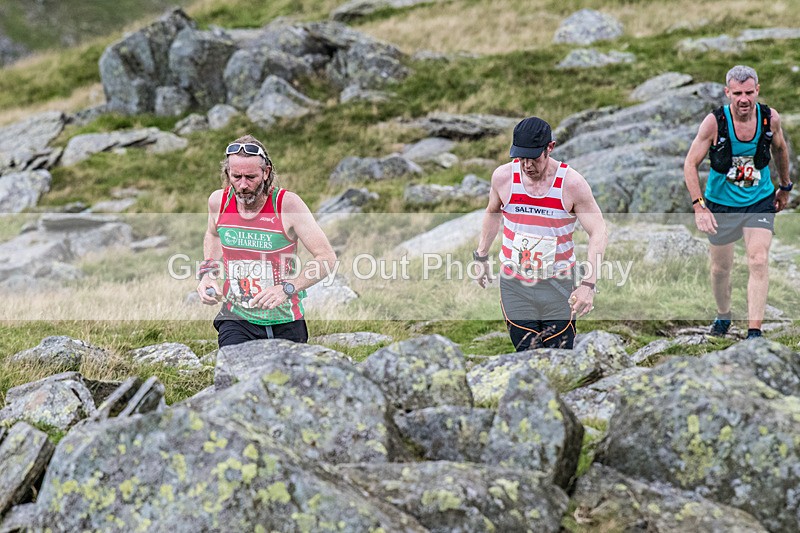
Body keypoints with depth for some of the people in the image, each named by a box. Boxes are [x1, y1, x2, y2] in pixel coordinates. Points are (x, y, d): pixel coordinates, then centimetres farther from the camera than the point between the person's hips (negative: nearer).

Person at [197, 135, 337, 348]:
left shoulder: (287, 204, -13)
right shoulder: (218, 201, -1)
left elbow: (327, 257, -13)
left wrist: (286, 289, -26)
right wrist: (208, 274, 6)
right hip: (236, 319, 1)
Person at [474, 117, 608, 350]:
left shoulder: (572, 183, -12)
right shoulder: (503, 176, -4)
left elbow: (598, 232, -10)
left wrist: (588, 284, -20)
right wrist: (481, 256, 21)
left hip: (558, 287, -1)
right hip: (514, 285, 1)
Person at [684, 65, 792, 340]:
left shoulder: (770, 118, -12)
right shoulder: (714, 122, -20)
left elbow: (779, 149, 10)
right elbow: (690, 164, -13)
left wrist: (785, 187, 21)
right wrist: (699, 206, -22)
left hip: (760, 202, 1)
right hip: (721, 203, -1)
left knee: (759, 262, -15)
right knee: (721, 267, 11)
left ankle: (754, 331, -15)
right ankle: (723, 316, 38)